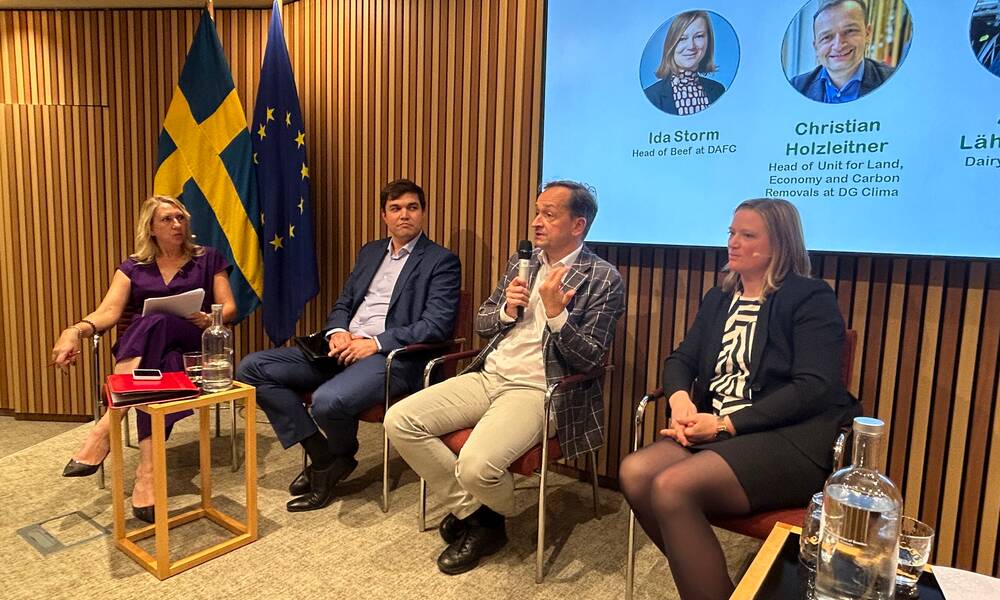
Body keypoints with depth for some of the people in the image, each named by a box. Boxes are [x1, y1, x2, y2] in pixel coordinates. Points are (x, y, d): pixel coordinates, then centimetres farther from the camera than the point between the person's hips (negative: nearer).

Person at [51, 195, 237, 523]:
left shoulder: (208, 258, 14)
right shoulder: (133, 267, 17)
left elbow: (229, 307, 7)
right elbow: (109, 311, 2)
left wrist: (211, 319, -17)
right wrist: (75, 330, -20)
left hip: (193, 342, -1)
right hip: (139, 347, 1)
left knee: (154, 325, -37)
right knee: (160, 365, -38)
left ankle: (105, 428, -40)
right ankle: (147, 472, -47)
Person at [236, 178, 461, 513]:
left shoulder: (442, 262, 0)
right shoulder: (369, 253, 22)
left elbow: (436, 326, -11)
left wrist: (376, 344, -17)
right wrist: (337, 332, -2)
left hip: (391, 356, -7)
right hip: (344, 348, 7)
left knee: (328, 400, -35)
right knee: (252, 368, -6)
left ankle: (341, 458, 4)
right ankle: (321, 455, -2)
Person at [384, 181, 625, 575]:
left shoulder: (603, 279, -5)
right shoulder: (521, 262, 13)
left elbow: (591, 359, -10)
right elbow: (481, 324, 17)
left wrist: (556, 313, -24)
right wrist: (507, 311, -5)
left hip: (537, 391, -6)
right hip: (488, 377, 7)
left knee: (476, 466, -30)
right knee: (399, 421, -9)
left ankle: (491, 518, 11)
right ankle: (469, 510, 7)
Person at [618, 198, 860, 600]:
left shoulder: (811, 299, -2)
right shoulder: (719, 299, 19)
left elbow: (814, 388, -13)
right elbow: (681, 359, 14)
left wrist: (726, 424, -17)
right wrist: (680, 398, -11)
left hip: (791, 439, -6)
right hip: (716, 429, 7)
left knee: (672, 487, -29)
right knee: (635, 473, -20)